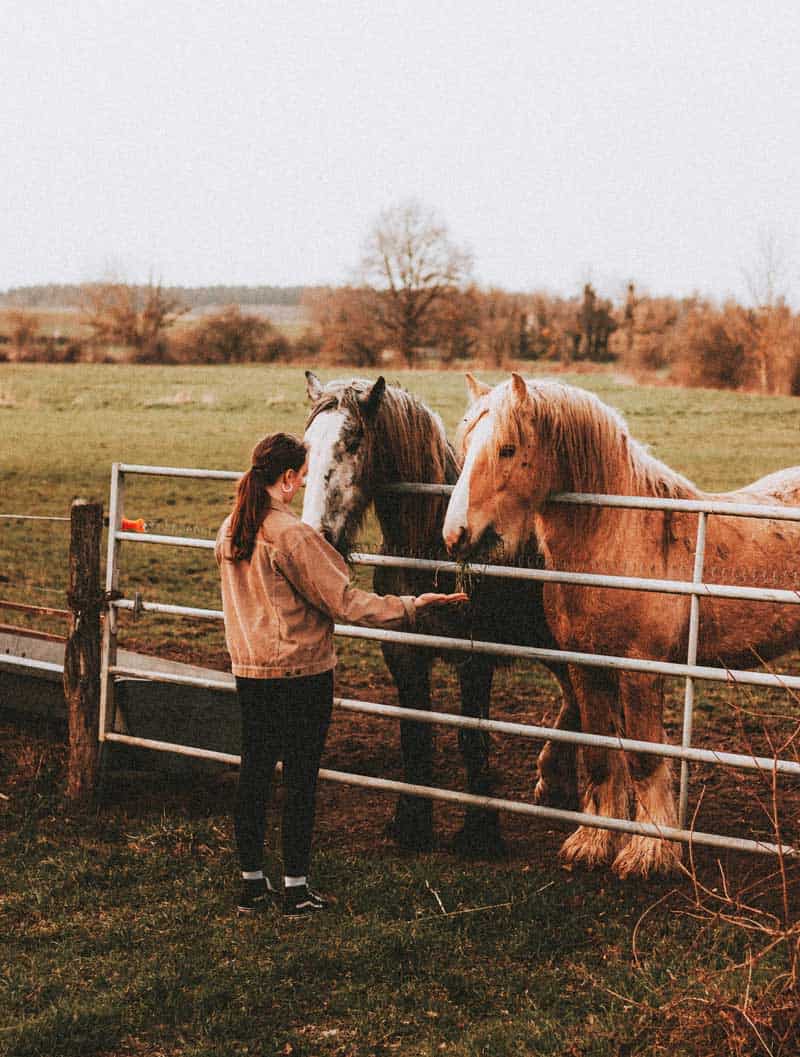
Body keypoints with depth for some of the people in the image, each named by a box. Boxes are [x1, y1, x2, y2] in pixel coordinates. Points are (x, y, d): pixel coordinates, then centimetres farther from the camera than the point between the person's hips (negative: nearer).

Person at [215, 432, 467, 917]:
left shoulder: (229, 530, 4)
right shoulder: (292, 535, -19)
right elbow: (344, 601, -17)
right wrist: (412, 605, -11)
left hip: (249, 670, 7)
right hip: (301, 672, -7)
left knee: (255, 772, 13)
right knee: (301, 777, 4)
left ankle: (252, 883, 20)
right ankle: (296, 888, 12)